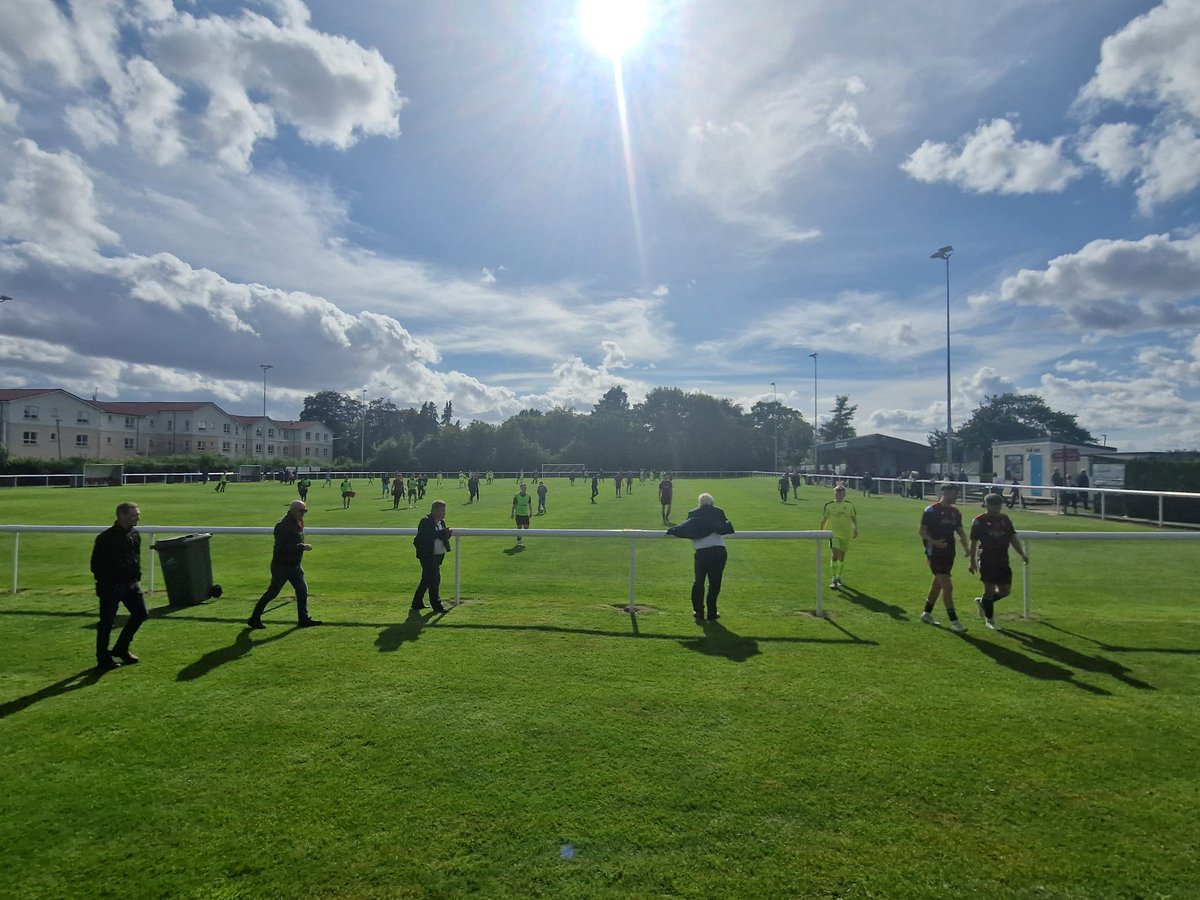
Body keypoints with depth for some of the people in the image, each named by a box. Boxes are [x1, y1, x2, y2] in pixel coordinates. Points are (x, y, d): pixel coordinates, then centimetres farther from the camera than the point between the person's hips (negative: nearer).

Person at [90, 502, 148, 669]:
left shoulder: (135, 535, 6)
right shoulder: (105, 537, -14)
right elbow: (96, 564, -10)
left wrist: (137, 578, 12)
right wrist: (105, 583, -11)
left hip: (131, 584, 6)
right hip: (111, 586, -6)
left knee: (141, 614, 5)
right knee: (107, 622, 4)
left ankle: (121, 648, 22)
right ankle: (103, 658, 18)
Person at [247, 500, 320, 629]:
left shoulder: (297, 524, 9)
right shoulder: (283, 525, -20)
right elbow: (283, 547, -28)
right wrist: (302, 547, -26)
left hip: (295, 566, 9)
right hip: (281, 566, -8)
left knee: (302, 590, 6)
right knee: (272, 592, 2)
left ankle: (303, 619, 13)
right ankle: (254, 619, 17)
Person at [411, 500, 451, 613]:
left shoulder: (441, 522, 12)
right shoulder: (426, 521, -14)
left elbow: (443, 537, 15)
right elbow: (427, 536, -26)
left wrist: (448, 534, -7)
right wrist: (442, 533, -28)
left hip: (437, 556, 9)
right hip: (427, 556, -9)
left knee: (427, 579, 15)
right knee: (434, 579, -6)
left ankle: (417, 603, 27)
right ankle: (436, 605, 2)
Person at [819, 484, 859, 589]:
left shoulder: (849, 505, 2)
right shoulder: (829, 505, 0)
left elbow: (854, 518, 8)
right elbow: (824, 519, 9)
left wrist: (856, 529, -4)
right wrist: (821, 531, 13)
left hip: (846, 534, 2)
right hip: (834, 534, -2)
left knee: (842, 557, 11)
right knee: (835, 555, -14)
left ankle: (839, 577, 29)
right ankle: (834, 580, -10)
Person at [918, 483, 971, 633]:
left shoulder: (955, 512, 10)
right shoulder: (931, 510, -11)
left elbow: (960, 531, 16)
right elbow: (922, 531, -11)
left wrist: (965, 545, -3)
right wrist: (933, 542, -29)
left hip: (949, 553, 8)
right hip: (935, 553, -8)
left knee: (938, 584, 16)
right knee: (948, 587, -10)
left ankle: (927, 614, 30)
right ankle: (954, 621, -3)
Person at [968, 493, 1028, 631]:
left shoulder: (1005, 519, 10)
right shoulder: (979, 521, -6)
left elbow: (1013, 538, 13)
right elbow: (974, 542, -4)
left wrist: (1022, 554, 2)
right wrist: (973, 561, -4)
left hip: (1003, 561, 6)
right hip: (986, 561, -6)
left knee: (1005, 591, 7)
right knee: (990, 589, -4)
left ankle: (982, 602, 32)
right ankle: (989, 620, 11)